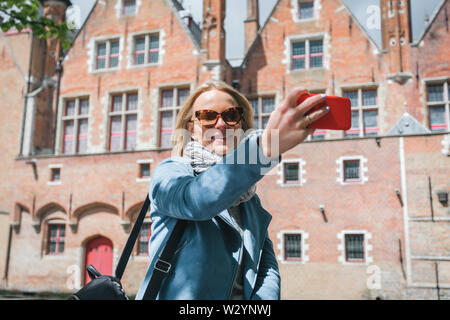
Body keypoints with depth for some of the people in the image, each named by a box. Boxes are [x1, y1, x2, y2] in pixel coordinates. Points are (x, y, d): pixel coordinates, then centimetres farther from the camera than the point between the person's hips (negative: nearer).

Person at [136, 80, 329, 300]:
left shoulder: (250, 199, 13)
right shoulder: (170, 171, -2)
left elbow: (268, 266, 9)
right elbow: (195, 200, -25)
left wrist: (264, 296, -11)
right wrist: (265, 148, -37)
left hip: (244, 295, 5)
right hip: (180, 296, -4)